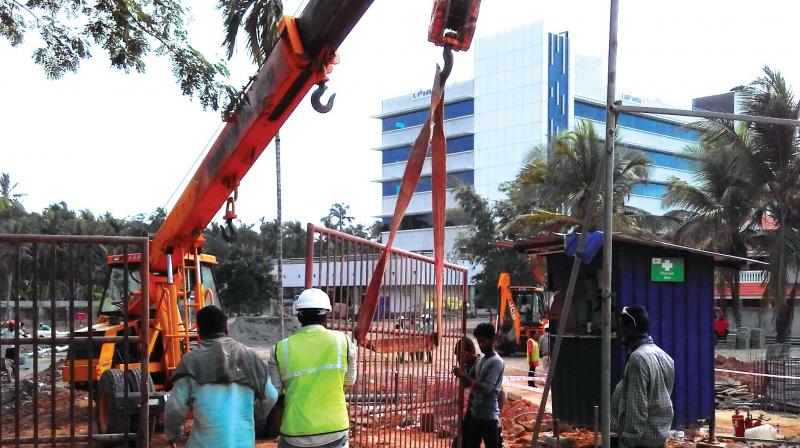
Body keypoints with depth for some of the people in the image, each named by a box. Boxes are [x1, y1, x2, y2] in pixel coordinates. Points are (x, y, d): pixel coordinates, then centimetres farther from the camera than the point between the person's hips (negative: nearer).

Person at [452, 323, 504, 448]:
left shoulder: (497, 362, -12)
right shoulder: (479, 360, 13)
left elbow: (486, 388, -22)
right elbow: (468, 383, 13)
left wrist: (463, 376, -24)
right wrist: (461, 375, -9)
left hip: (489, 416, -9)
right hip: (474, 414, 9)